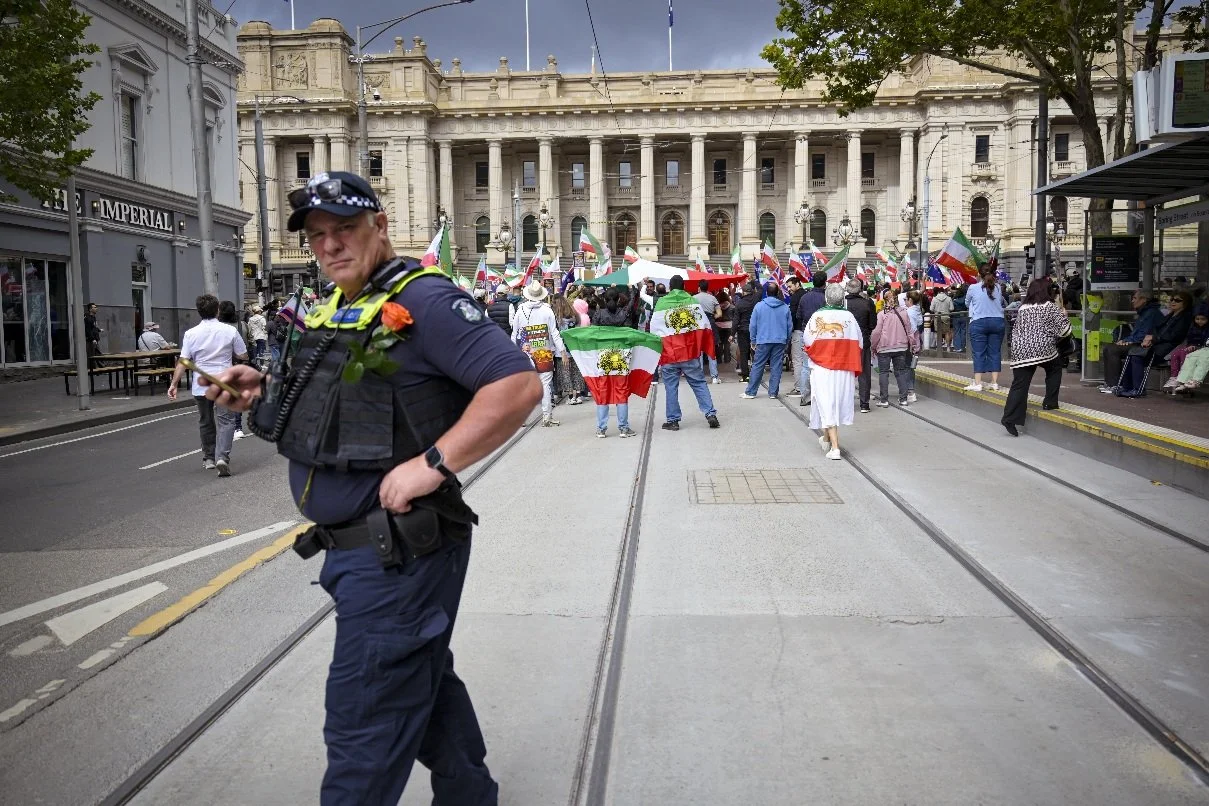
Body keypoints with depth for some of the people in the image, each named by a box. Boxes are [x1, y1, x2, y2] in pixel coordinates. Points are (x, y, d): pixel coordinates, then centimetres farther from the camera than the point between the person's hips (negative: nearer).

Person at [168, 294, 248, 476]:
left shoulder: (191, 333, -2)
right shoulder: (230, 331, -5)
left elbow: (183, 362, -6)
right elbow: (243, 356, 2)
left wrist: (174, 383, -2)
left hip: (200, 386, 2)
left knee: (205, 423, 17)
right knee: (226, 420, -3)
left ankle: (208, 459, 28)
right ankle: (222, 457, -21)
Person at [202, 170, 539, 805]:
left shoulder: (423, 300, -16)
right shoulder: (334, 311, 12)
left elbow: (517, 384, -26)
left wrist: (432, 465, -28)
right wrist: (262, 392, 6)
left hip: (394, 554, -10)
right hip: (351, 546, 10)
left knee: (364, 726, 1)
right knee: (425, 680, 24)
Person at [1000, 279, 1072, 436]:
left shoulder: (1022, 308, 18)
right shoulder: (1051, 307, 4)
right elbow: (1065, 330, 4)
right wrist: (1064, 315, 20)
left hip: (1020, 352, 4)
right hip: (1043, 350, -4)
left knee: (1019, 385, 0)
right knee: (1054, 368, 26)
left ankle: (1010, 418, -10)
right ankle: (1050, 402, 24)